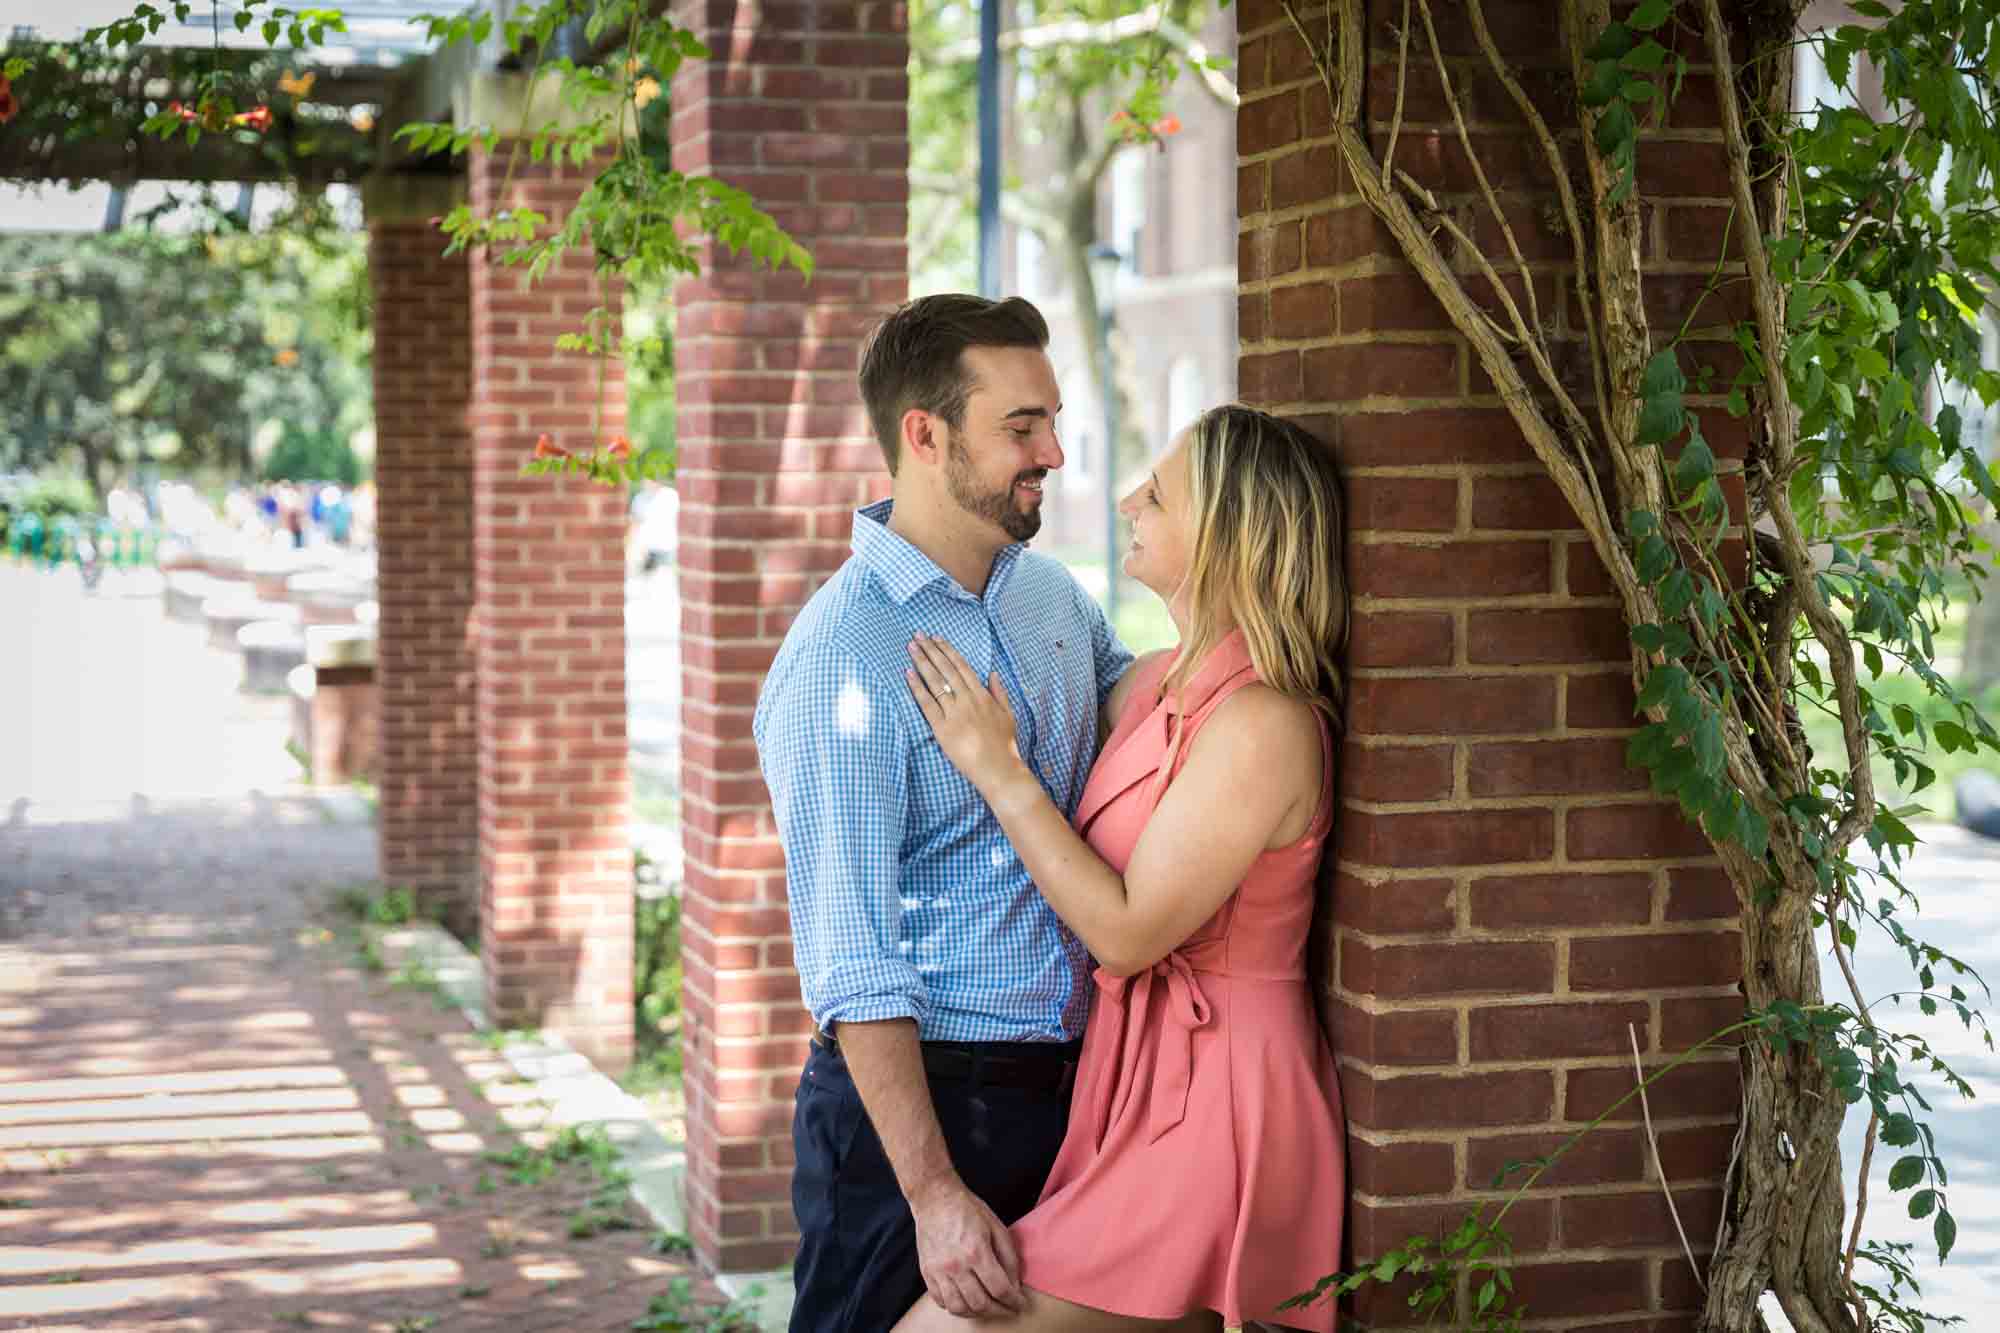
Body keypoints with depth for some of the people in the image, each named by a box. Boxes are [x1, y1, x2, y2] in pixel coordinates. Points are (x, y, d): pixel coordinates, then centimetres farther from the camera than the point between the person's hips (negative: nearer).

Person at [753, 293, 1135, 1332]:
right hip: (912, 1095, -7)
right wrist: (933, 1193, -22)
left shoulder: (1054, 596, 6)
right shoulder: (842, 658, -17)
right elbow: (850, 961, -20)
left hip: (1058, 1090, 7)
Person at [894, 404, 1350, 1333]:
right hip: (1144, 1081, 9)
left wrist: (994, 767, -14)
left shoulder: (1263, 724, -19)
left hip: (1208, 1106, -9)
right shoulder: (1150, 684, 7)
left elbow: (1126, 931, -19)